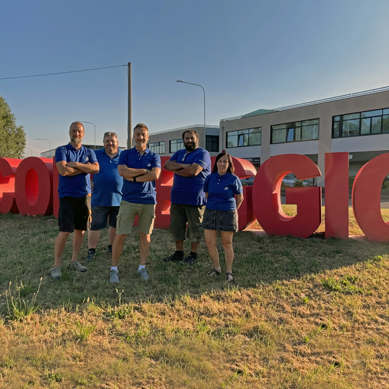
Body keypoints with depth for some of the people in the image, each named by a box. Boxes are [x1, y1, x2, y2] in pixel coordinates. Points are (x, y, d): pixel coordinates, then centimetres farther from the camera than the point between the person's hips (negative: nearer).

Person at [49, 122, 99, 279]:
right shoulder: (62, 150, 0)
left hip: (84, 196, 4)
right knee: (64, 231, -6)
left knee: (80, 230, 9)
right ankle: (56, 265, 5)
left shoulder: (89, 152, 11)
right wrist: (85, 167, -7)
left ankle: (74, 261, 23)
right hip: (67, 196, -4)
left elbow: (96, 169, -7)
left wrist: (75, 164, -14)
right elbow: (63, 171, -16)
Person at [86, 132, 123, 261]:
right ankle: (91, 251, 12)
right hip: (99, 197, -1)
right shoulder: (95, 155, 5)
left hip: (118, 198, 1)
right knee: (95, 225, 2)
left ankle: (112, 247, 29)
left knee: (116, 226, 12)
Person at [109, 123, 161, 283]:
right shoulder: (125, 154, 6)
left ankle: (142, 267, 21)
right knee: (120, 235, -1)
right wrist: (144, 171, -11)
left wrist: (133, 177, -9)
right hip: (128, 200, -1)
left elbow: (155, 175, -11)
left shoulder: (154, 156, 5)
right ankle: (114, 269, 11)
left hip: (148, 200, 1)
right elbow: (122, 171, -12)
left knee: (145, 235, 8)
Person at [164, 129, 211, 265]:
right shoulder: (179, 153, 17)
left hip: (195, 198, -7)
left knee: (194, 227, 1)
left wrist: (176, 170, -5)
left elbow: (193, 171, -20)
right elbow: (167, 165, 3)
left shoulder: (202, 153, -6)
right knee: (176, 226, 12)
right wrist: (182, 165, -14)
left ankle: (193, 256, 13)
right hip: (177, 197, 7)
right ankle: (179, 253, 25)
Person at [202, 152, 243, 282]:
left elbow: (240, 198, 6)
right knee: (210, 243, 4)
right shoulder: (210, 178, 1)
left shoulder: (233, 179, -7)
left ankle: (229, 271, 20)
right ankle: (216, 268, 26)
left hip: (227, 213, -3)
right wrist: (212, 206, 14)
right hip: (210, 213, 3)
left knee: (227, 244, 6)